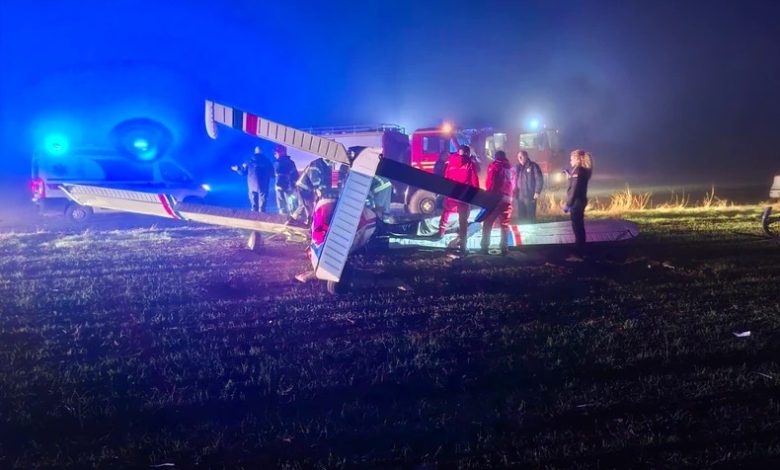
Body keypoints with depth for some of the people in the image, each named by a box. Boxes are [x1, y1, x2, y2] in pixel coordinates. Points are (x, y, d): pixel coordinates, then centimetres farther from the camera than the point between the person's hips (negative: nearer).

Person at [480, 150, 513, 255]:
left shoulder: (494, 166, 1)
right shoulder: (509, 167, 15)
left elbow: (490, 182, -6)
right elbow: (511, 183, 13)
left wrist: (488, 193, 3)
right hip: (507, 198, 4)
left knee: (487, 223, 1)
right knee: (505, 224, 8)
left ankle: (485, 247, -6)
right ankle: (504, 248, 1)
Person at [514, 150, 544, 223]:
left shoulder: (533, 166, -2)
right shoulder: (518, 167, 14)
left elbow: (539, 179, -7)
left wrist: (537, 192, -14)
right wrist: (515, 193, 7)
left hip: (530, 197, -6)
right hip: (520, 197, 6)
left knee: (530, 217, -2)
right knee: (521, 217, 9)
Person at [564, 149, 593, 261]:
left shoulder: (577, 170, -16)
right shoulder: (583, 170, 13)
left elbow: (574, 189, -20)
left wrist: (568, 204, -18)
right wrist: (569, 175, 22)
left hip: (576, 202, -10)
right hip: (580, 201, 10)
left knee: (577, 228, -6)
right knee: (579, 227, 15)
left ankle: (577, 254, -3)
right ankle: (580, 252, 22)